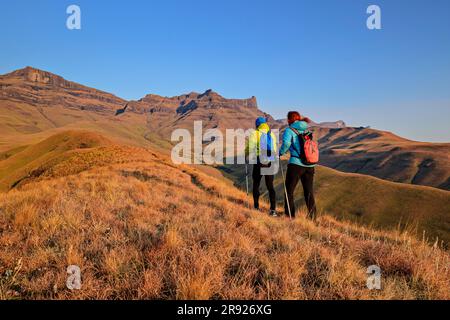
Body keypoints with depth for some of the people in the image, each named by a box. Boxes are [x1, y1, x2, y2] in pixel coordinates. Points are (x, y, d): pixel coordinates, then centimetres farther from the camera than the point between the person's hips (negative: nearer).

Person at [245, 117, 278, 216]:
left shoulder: (254, 134, -5)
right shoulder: (272, 134, 8)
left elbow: (249, 149, -9)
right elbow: (275, 150, 9)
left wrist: (246, 154, 12)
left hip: (259, 163, -3)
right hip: (270, 163, 3)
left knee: (256, 185, 13)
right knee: (270, 186, 8)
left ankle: (256, 208, 15)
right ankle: (273, 209, -1)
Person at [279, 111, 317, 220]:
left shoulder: (289, 130, -3)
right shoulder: (307, 130, 14)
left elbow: (286, 143, -18)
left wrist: (280, 153, -3)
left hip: (296, 164, -5)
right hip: (310, 165, 5)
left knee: (289, 191, 8)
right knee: (309, 192, 13)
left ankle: (289, 216, 10)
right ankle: (312, 218, 16)